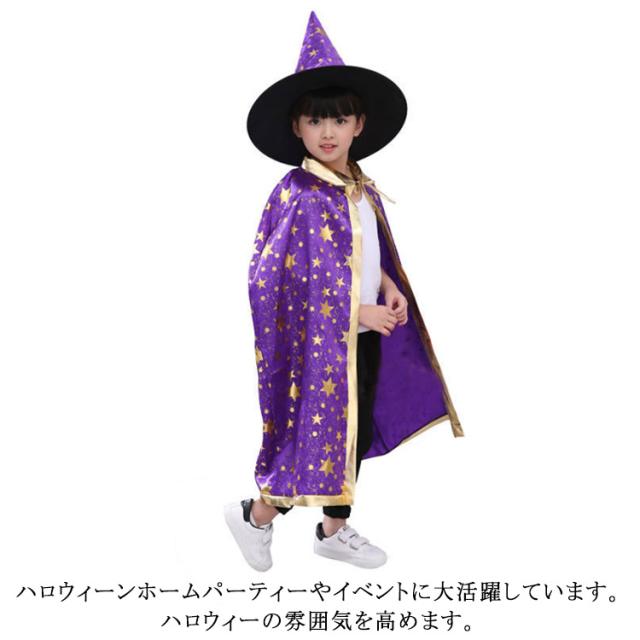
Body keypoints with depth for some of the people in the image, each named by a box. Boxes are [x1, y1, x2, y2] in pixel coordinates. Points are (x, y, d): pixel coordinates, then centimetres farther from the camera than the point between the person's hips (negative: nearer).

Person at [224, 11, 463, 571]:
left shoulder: (363, 189, 6)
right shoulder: (298, 196, -18)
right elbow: (295, 279, -20)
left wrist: (390, 288, -1)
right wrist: (360, 313, -19)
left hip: (367, 337, 8)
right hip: (319, 340, -8)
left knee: (357, 435, 16)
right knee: (317, 437, 0)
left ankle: (335, 530, 33)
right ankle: (256, 515, 23)